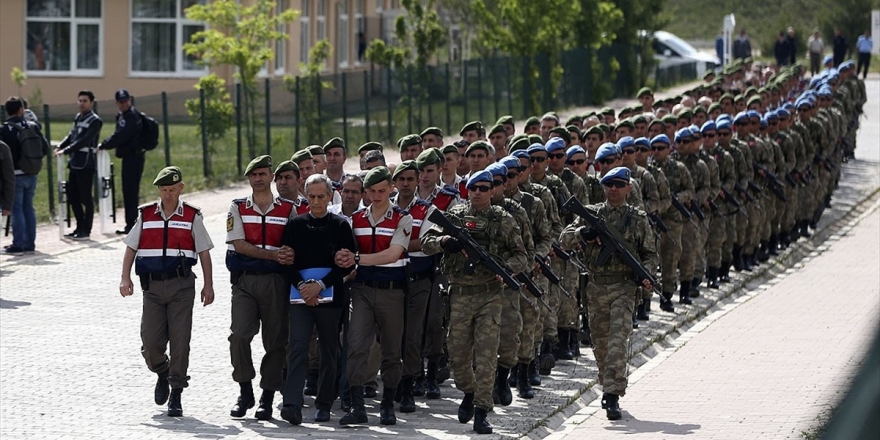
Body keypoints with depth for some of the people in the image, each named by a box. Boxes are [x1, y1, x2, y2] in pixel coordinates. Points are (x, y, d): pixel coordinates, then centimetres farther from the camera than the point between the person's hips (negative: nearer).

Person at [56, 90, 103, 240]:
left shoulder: (95, 121, -9)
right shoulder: (78, 118, 15)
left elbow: (84, 141, -18)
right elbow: (71, 136, 15)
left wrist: (66, 150, -24)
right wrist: (60, 147, -3)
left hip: (86, 163, -8)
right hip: (75, 163, 8)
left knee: (86, 198, -3)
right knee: (72, 196, 11)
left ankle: (86, 230, 3)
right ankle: (80, 227, 21)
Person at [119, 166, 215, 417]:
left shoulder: (192, 217, 4)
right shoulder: (146, 215, 10)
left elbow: (204, 252, 6)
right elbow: (131, 248, 13)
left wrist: (208, 285, 1)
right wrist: (125, 278, 2)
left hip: (181, 285, -2)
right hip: (152, 286, 2)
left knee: (180, 342, -5)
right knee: (150, 342, -3)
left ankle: (176, 394, 3)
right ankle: (162, 374, 27)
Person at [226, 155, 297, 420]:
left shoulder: (287, 209, 8)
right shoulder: (238, 208, 7)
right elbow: (239, 244, -4)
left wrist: (290, 256, -17)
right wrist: (273, 255, -15)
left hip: (275, 280, 1)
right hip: (244, 279, -1)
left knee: (275, 340, 1)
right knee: (239, 335, -15)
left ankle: (267, 398, 9)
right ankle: (245, 391, 0)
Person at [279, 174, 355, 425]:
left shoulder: (340, 226, 4)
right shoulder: (295, 225, 9)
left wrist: (320, 285, -12)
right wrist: (301, 285, -10)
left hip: (330, 297, 0)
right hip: (300, 297, 0)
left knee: (329, 352, 6)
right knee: (298, 348, -11)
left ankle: (324, 405, 16)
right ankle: (292, 405, -20)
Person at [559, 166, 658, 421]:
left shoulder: (638, 219, 5)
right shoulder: (591, 214, 9)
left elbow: (650, 254, 11)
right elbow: (564, 240, 1)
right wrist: (583, 233, -19)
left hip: (624, 287, -3)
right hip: (596, 287, 3)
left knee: (617, 340, -15)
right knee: (600, 341, 12)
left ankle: (612, 396, -21)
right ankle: (608, 386, 33)